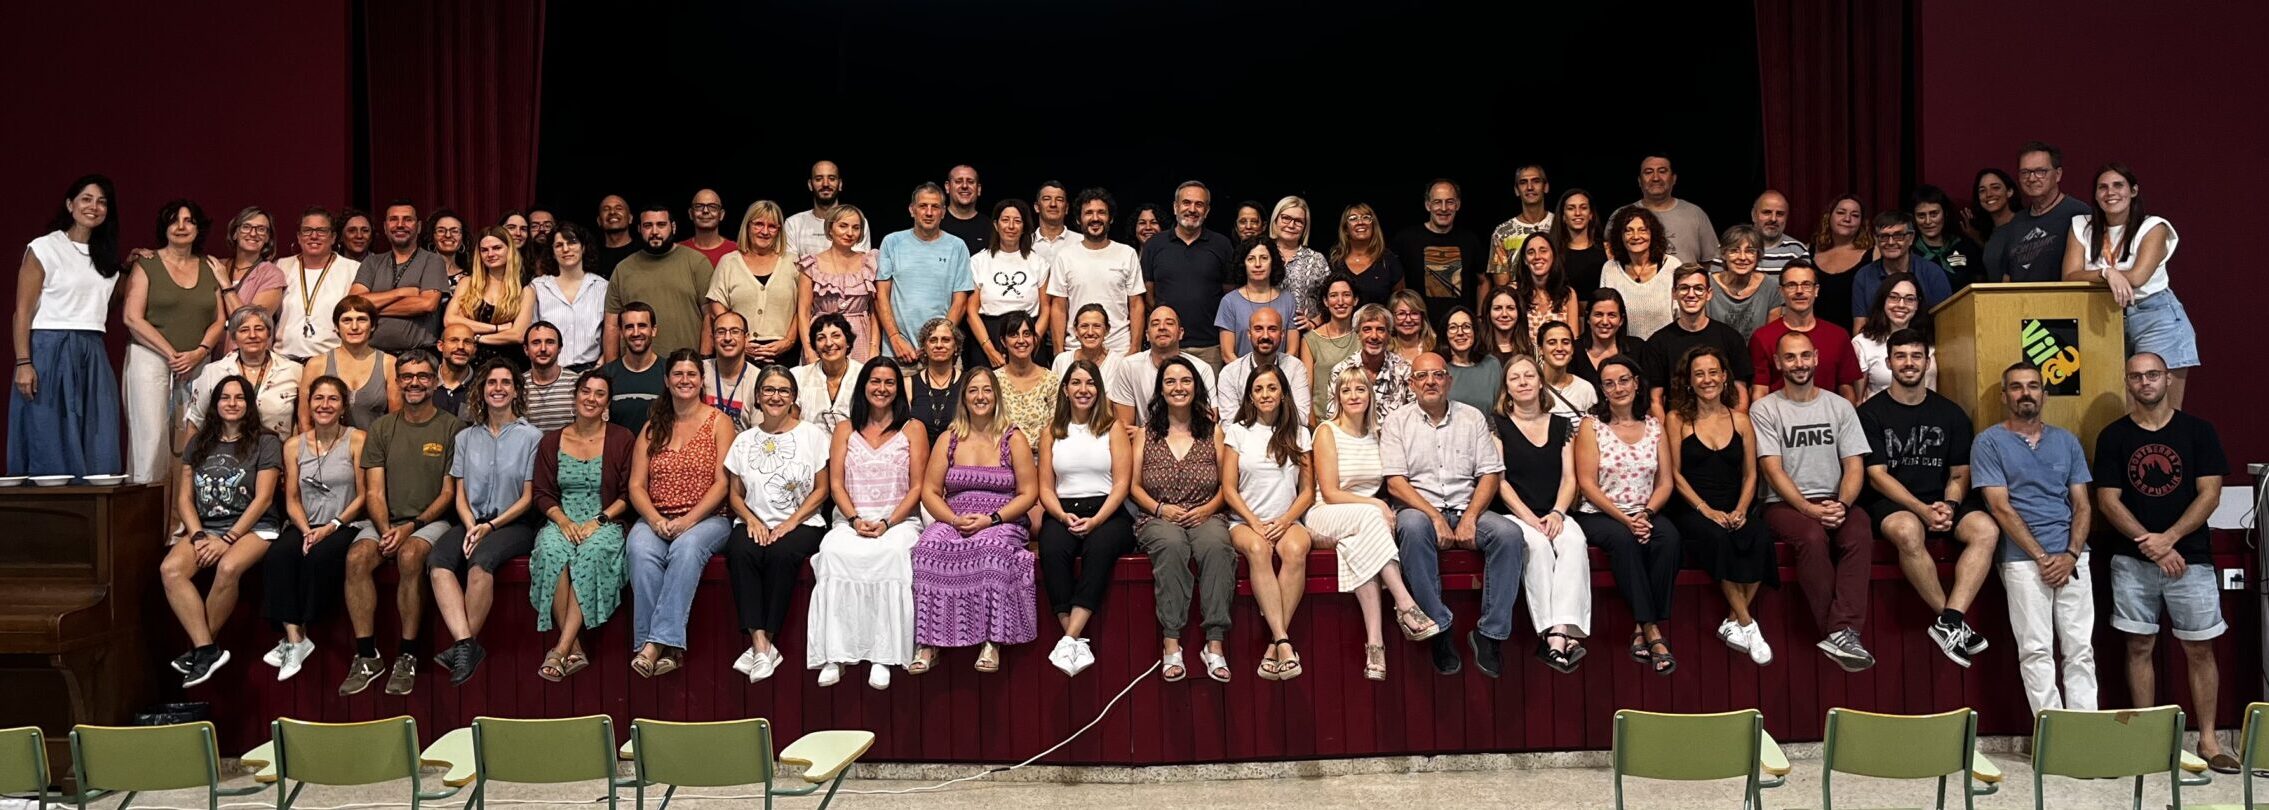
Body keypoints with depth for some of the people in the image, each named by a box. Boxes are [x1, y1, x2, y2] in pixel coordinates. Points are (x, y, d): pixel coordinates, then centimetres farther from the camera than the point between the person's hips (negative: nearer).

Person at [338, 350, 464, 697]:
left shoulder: (452, 428, 2)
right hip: (385, 521, 3)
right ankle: (367, 656, -19)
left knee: (410, 556, -33)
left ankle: (408, 656, -23)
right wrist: (386, 531, -12)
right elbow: (374, 492, 6)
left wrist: (411, 527, -13)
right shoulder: (381, 429, 12)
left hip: (432, 521, -3)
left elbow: (449, 493, -1)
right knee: (357, 557, -26)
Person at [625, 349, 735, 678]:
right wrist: (655, 520, -11)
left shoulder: (718, 422, 6)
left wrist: (688, 520, -16)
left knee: (686, 548, -36)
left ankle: (657, 642, -38)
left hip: (706, 518, -3)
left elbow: (722, 483, -3)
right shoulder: (653, 427, 17)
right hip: (655, 519, 3)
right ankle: (664, 648, -33)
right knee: (640, 549, -31)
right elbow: (636, 485, 9)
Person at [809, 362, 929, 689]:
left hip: (899, 520, -2)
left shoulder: (913, 429, 12)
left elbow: (918, 487, 4)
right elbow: (835, 484, 9)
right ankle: (834, 656, -35)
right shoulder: (845, 429, 18)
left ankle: (883, 656, -36)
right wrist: (855, 520, -10)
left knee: (892, 552, -37)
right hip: (851, 520, 2)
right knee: (834, 551, -33)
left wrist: (887, 523, -11)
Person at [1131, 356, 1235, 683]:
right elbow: (1134, 486, 10)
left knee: (1216, 546, -36)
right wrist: (1160, 508, -7)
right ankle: (1171, 644, -37)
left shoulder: (1213, 432, 15)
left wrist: (1208, 508, -8)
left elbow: (1227, 484, 11)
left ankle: (1215, 644, -37)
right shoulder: (1147, 434, 15)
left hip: (1206, 517, 0)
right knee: (1172, 545, -37)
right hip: (1158, 519, 0)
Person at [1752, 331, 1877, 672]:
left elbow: (1855, 466, 4)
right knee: (1813, 536, -35)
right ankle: (1845, 632, -26)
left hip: (1835, 501, 2)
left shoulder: (1839, 406, 11)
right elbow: (1773, 471, -6)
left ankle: (1842, 634, -36)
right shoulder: (1764, 409, 3)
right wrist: (1810, 508, -19)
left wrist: (1842, 504, -16)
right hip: (1785, 504, -2)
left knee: (1859, 534, -31)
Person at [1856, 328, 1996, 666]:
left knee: (1986, 529, -27)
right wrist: (1923, 509, -17)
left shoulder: (1950, 413, 13)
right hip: (1890, 502, -4)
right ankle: (1955, 621, -23)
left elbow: (1960, 474, 12)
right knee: (1908, 531, -38)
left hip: (1940, 501, 4)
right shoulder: (1871, 413, 1)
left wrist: (1949, 506, -10)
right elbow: (1876, 475, -6)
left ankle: (1949, 623, -32)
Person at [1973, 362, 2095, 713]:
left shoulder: (2066, 441, 15)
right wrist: (2042, 557, -11)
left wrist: (2071, 555, -6)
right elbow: (2001, 508, -5)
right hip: (2023, 560, -4)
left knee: (2081, 650, 1)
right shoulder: (1989, 442, 2)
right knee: (2037, 652, -5)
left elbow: (2082, 505, 10)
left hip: (2072, 558, 4)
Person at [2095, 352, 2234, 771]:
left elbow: (2210, 494, -3)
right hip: (2133, 560, 0)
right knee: (2139, 647, 5)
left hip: (2189, 557, 0)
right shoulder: (2113, 436, 2)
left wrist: (2168, 539, -14)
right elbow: (2108, 500, -1)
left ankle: (2208, 739, 14)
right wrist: (2151, 547, -11)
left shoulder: (2199, 431, 2)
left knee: (2199, 649, 4)